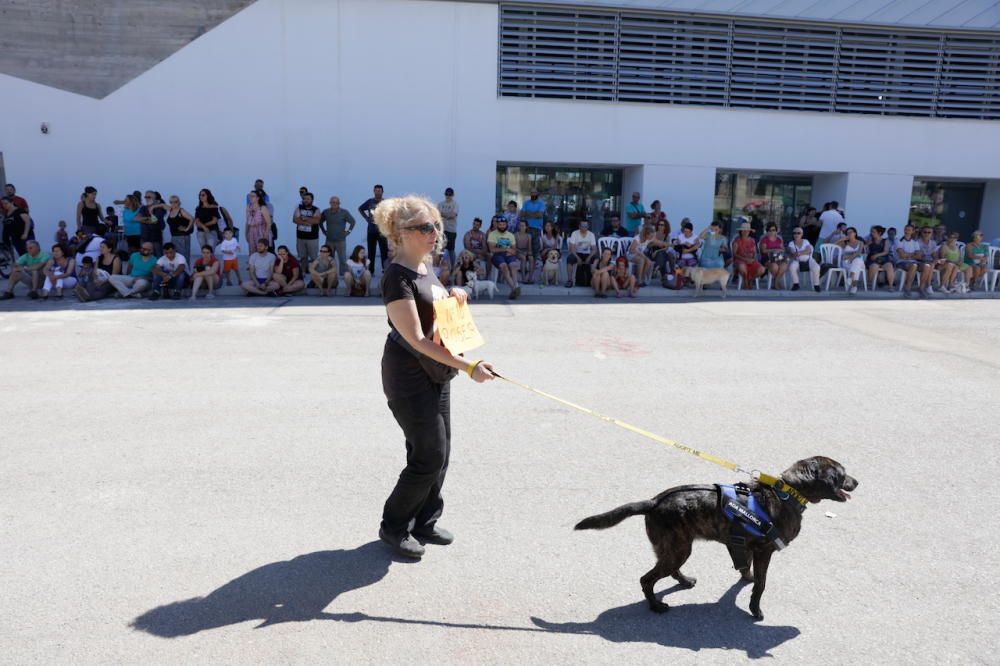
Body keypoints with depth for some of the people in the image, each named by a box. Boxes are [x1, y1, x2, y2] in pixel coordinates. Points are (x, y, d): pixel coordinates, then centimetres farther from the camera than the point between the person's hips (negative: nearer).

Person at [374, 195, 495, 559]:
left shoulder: (424, 269, 8)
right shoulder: (397, 277, -20)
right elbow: (415, 339, -24)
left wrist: (456, 296, 0)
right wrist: (468, 366, -26)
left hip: (436, 371, 9)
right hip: (409, 375, -9)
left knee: (439, 451, 13)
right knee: (430, 456, -3)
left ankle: (425, 522, 29)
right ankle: (394, 526, 17)